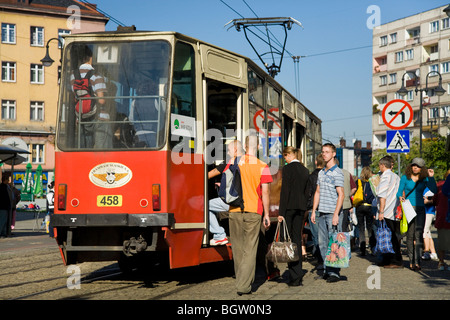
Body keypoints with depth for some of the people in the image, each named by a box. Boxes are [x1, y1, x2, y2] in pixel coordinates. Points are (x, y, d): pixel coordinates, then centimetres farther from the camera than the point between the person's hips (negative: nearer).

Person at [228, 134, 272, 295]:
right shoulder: (262, 166, -5)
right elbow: (265, 192, -6)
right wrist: (266, 214, 1)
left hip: (235, 210, 2)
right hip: (253, 210, -2)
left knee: (238, 247, 14)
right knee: (250, 249, 0)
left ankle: (243, 280, 26)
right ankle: (243, 286, -6)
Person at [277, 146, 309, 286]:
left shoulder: (288, 168, -8)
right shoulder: (305, 170, 13)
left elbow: (285, 190, -13)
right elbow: (306, 192, 15)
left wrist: (281, 212, -13)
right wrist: (303, 211, 19)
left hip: (289, 206, -7)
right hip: (301, 207, 7)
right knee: (297, 238, 10)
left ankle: (294, 276, -6)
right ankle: (297, 273, 12)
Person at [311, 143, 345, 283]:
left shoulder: (337, 173, -6)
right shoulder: (321, 173, 17)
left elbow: (341, 195, -11)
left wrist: (336, 214, -18)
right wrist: (313, 211, 15)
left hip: (333, 213, -7)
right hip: (321, 213, 7)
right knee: (322, 243, 8)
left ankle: (335, 272, -2)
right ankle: (327, 270, 16)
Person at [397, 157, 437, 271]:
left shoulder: (424, 179, 5)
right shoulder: (405, 177, 2)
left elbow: (434, 190, -6)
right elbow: (399, 192, 3)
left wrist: (431, 177, -15)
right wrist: (400, 197, -19)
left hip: (420, 208, 1)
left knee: (419, 235, -9)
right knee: (410, 235, 1)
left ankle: (417, 261, -14)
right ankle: (411, 261, 10)